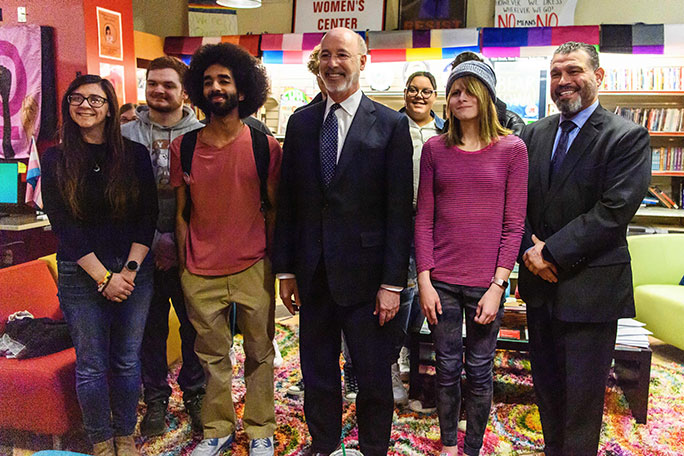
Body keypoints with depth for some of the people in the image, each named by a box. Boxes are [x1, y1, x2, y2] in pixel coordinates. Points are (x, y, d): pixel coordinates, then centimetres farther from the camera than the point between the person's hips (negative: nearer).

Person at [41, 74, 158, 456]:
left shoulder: (135, 154, 2)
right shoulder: (56, 160, 1)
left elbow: (148, 217, -1)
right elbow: (62, 225, -5)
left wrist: (130, 269, -10)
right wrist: (103, 277, -11)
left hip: (134, 271, 1)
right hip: (81, 275, -1)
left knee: (128, 360, 10)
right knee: (91, 365, 7)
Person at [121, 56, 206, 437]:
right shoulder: (128, 135, 1)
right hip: (144, 251, 1)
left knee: (194, 324, 10)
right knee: (151, 326, 12)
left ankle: (194, 392, 30)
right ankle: (156, 398, 30)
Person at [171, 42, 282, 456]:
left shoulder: (265, 146, -3)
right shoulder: (183, 147, 2)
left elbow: (274, 209, 3)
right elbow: (182, 213, 8)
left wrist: (277, 263, 1)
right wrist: (183, 264, 6)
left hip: (253, 270, -1)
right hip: (200, 274, 2)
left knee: (259, 353, 10)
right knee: (212, 356, 13)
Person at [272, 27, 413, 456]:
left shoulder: (391, 125, -5)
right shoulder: (301, 121, 7)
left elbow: (399, 210, -8)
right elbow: (288, 200, 7)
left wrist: (393, 282, -11)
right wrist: (285, 268, 4)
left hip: (365, 275, -3)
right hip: (312, 274, 4)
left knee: (374, 376, 11)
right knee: (317, 372, 18)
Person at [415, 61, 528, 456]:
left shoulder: (512, 149, -1)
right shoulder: (435, 148, 4)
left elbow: (514, 224, -3)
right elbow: (423, 218, 2)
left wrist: (497, 286, -9)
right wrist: (424, 281, -4)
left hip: (486, 282, -1)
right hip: (441, 281, 1)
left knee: (480, 372, 11)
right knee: (447, 368, 13)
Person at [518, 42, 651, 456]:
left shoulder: (628, 137, -6)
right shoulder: (534, 134, 10)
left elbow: (614, 210, -16)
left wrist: (552, 252, -17)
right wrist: (529, 251, -9)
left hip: (590, 287, -5)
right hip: (540, 282, 5)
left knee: (581, 396, 7)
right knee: (546, 386, 18)